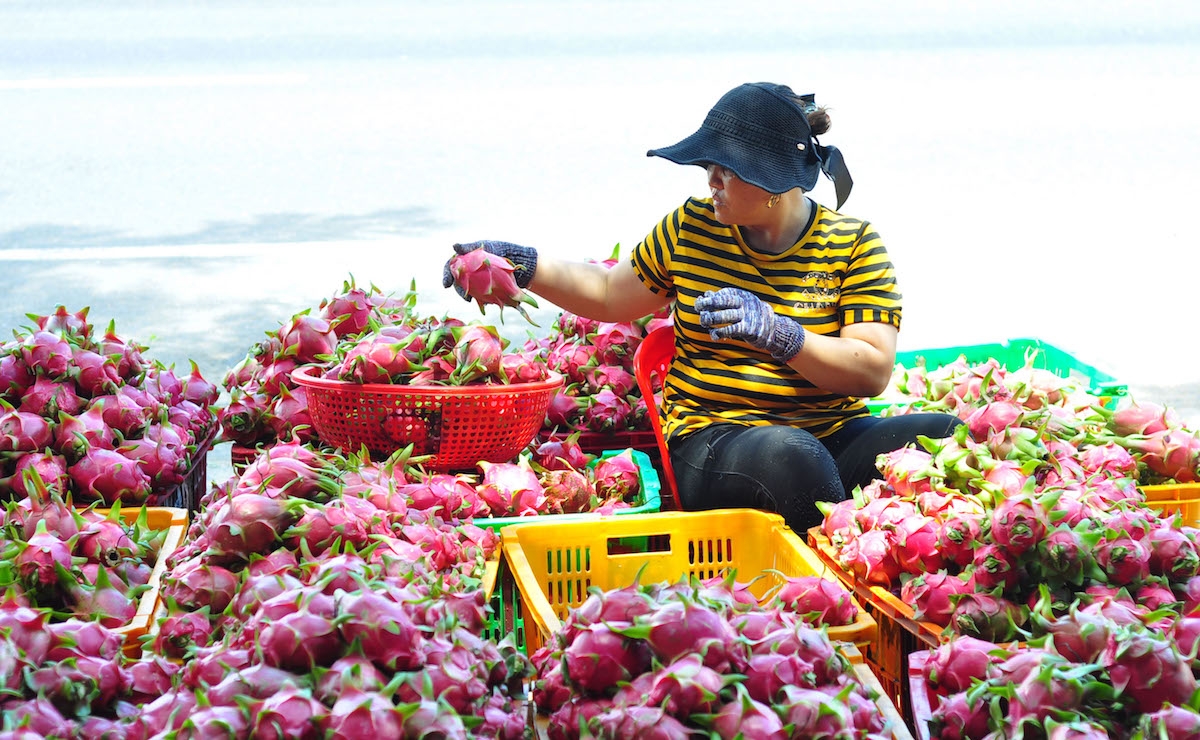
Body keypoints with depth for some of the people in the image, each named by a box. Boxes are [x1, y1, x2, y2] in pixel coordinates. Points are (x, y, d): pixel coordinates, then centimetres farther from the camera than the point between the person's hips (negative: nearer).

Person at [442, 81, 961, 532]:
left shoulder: (854, 245, 2)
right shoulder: (691, 228, 10)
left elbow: (874, 371, -9)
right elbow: (610, 295, 25)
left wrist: (778, 333, -23)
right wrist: (521, 265, 15)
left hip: (834, 437, 1)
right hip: (713, 441, 0)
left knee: (944, 435, -29)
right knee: (786, 454, -39)